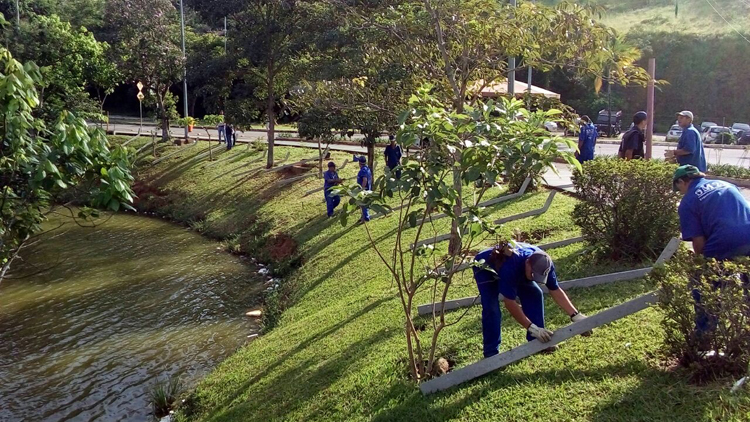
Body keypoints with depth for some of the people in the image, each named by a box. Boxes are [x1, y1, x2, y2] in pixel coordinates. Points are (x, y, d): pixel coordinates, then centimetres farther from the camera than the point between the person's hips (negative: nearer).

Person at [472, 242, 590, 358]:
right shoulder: (510, 266, -47)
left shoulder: (543, 262, -27)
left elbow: (555, 290, -19)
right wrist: (532, 328, -43)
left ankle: (537, 342, 1)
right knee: (491, 308, -23)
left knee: (534, 294, -9)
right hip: (485, 268, -6)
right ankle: (491, 353, -13)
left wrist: (576, 315, -28)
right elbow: (510, 303, -43)